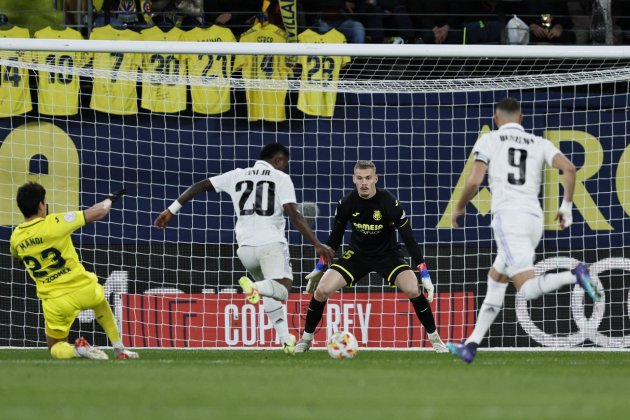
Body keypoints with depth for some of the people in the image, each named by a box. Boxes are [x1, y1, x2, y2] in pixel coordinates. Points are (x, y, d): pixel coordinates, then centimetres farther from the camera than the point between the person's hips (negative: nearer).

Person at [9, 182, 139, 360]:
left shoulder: (15, 237, -2)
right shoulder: (54, 223, -15)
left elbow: (15, 256, 26)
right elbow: (99, 212, -7)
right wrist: (110, 199, 14)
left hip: (54, 302, 1)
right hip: (83, 289, -1)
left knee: (55, 348, 20)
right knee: (101, 305, 36)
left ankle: (77, 350, -13)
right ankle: (120, 350, 31)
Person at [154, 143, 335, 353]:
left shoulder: (237, 176, 16)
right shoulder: (280, 178, 4)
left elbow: (199, 186, 14)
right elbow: (294, 216, -7)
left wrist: (171, 210, 20)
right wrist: (317, 245, -9)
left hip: (246, 248, 5)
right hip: (271, 245, -5)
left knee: (269, 291, 24)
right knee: (281, 291, -14)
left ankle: (285, 338, 13)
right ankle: (255, 287, -44)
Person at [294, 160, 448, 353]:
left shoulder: (389, 203, -23)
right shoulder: (346, 204, -14)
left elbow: (409, 239, -19)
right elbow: (335, 238, 2)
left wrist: (425, 275, -23)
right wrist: (319, 269, 8)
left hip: (387, 254, -2)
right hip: (357, 254, 2)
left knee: (413, 289, -26)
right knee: (321, 290, -15)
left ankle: (435, 339, -6)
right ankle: (306, 339, 7)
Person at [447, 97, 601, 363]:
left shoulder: (489, 140, 10)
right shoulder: (540, 144, 19)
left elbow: (474, 182, -1)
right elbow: (569, 168, 2)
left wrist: (459, 208, 17)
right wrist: (567, 207, 11)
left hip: (508, 217, -6)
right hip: (534, 219, 6)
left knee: (528, 289, -15)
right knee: (495, 279, 21)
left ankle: (575, 276, -40)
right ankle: (471, 346, 20)